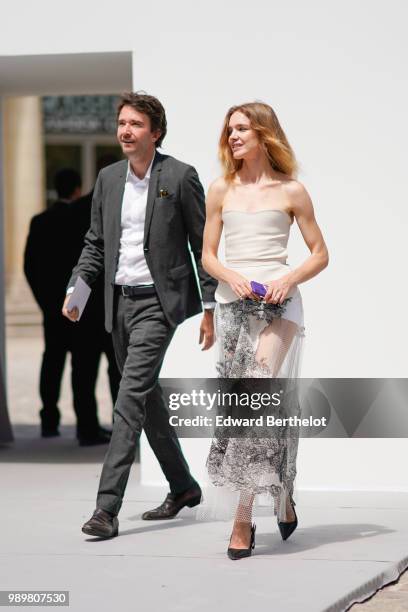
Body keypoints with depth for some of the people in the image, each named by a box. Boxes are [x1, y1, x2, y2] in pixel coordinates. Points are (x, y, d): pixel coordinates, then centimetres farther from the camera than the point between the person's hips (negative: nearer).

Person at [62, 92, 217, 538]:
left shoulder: (180, 177, -7)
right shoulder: (108, 179, 9)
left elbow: (204, 246, -4)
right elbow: (95, 243, 15)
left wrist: (210, 308, -7)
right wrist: (76, 288, 0)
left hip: (158, 301, -6)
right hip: (120, 301, 7)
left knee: (131, 397, -15)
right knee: (147, 399, 15)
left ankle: (107, 508, -18)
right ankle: (183, 487, 31)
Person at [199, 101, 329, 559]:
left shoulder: (291, 191, 5)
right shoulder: (221, 190, 12)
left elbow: (320, 254, 8)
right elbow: (207, 255, 12)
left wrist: (290, 279, -10)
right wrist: (232, 278, -8)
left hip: (278, 302, -4)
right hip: (232, 301, 4)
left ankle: (243, 517, -20)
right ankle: (281, 498, 18)